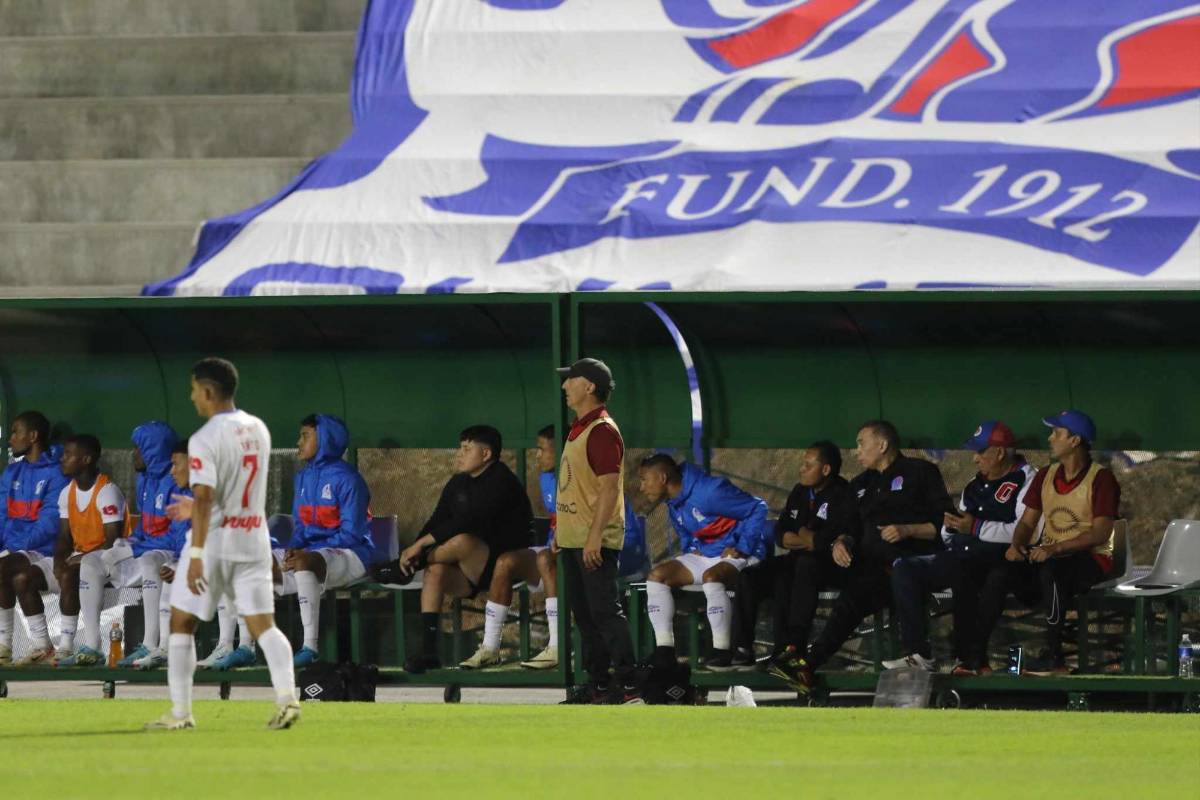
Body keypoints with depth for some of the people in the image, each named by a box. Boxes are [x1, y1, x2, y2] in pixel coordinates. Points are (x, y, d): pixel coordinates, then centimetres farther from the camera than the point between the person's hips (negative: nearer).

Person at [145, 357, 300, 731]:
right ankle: (287, 696, -16)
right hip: (254, 539, 6)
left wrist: (196, 554, -24)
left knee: (182, 623, 7)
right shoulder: (258, 429, 9)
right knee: (262, 623, 4)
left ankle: (181, 712, 6)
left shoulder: (205, 440, -15)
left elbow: (204, 499, -22)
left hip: (213, 542, -6)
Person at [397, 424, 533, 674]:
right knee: (435, 570, -24)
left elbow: (469, 522, -24)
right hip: (470, 576, 7)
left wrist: (421, 544, -25)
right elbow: (437, 522, 9)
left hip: (504, 564, -7)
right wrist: (415, 549, -13)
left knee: (462, 541, -34)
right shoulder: (458, 484, 14)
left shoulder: (501, 481, -13)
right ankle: (428, 650, -30)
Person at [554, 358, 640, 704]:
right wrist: (560, 531, 22)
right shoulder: (578, 429, 17)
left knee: (605, 611, -12)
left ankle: (627, 685, -13)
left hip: (596, 542, -10)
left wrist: (595, 537, -25)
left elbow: (609, 487, -20)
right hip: (573, 541, 10)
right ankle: (598, 685, 16)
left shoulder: (602, 431, -14)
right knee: (585, 614, 12)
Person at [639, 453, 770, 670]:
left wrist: (743, 548, -19)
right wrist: (690, 549, 5)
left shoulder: (708, 491, -21)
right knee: (657, 575, -7)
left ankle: (721, 652, -33)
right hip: (703, 555, 9)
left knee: (711, 577, -39)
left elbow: (757, 508, -18)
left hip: (736, 557, -9)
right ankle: (664, 650, -13)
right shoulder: (674, 505, 8)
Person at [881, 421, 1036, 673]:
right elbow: (949, 538, 32)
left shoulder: (1025, 481, -1)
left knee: (957, 568, -38)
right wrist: (951, 527, 8)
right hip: (961, 557, 8)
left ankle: (971, 659, -31)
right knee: (905, 568, -8)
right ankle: (918, 654, -17)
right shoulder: (975, 486, 26)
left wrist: (976, 527, -14)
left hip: (999, 557, -8)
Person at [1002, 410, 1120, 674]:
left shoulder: (1101, 479, -8)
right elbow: (1028, 521, 14)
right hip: (1049, 556, 6)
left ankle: (1054, 657, -35)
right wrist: (1016, 544, -10)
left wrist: (1055, 548, -27)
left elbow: (1101, 533, -16)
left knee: (1052, 569, -39)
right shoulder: (1045, 476, 13)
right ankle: (980, 647, -20)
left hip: (1091, 559, -6)